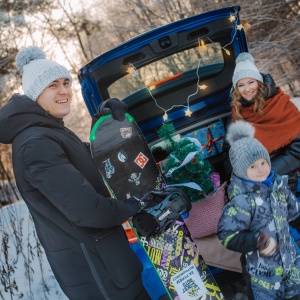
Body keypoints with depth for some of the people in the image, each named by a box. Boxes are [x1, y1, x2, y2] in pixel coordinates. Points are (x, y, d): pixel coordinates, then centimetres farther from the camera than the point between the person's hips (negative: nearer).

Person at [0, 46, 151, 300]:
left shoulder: (53, 132, 11)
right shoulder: (36, 145, -23)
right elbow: (84, 208, -28)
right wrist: (128, 208, -11)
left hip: (94, 251, 10)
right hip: (88, 262, -10)